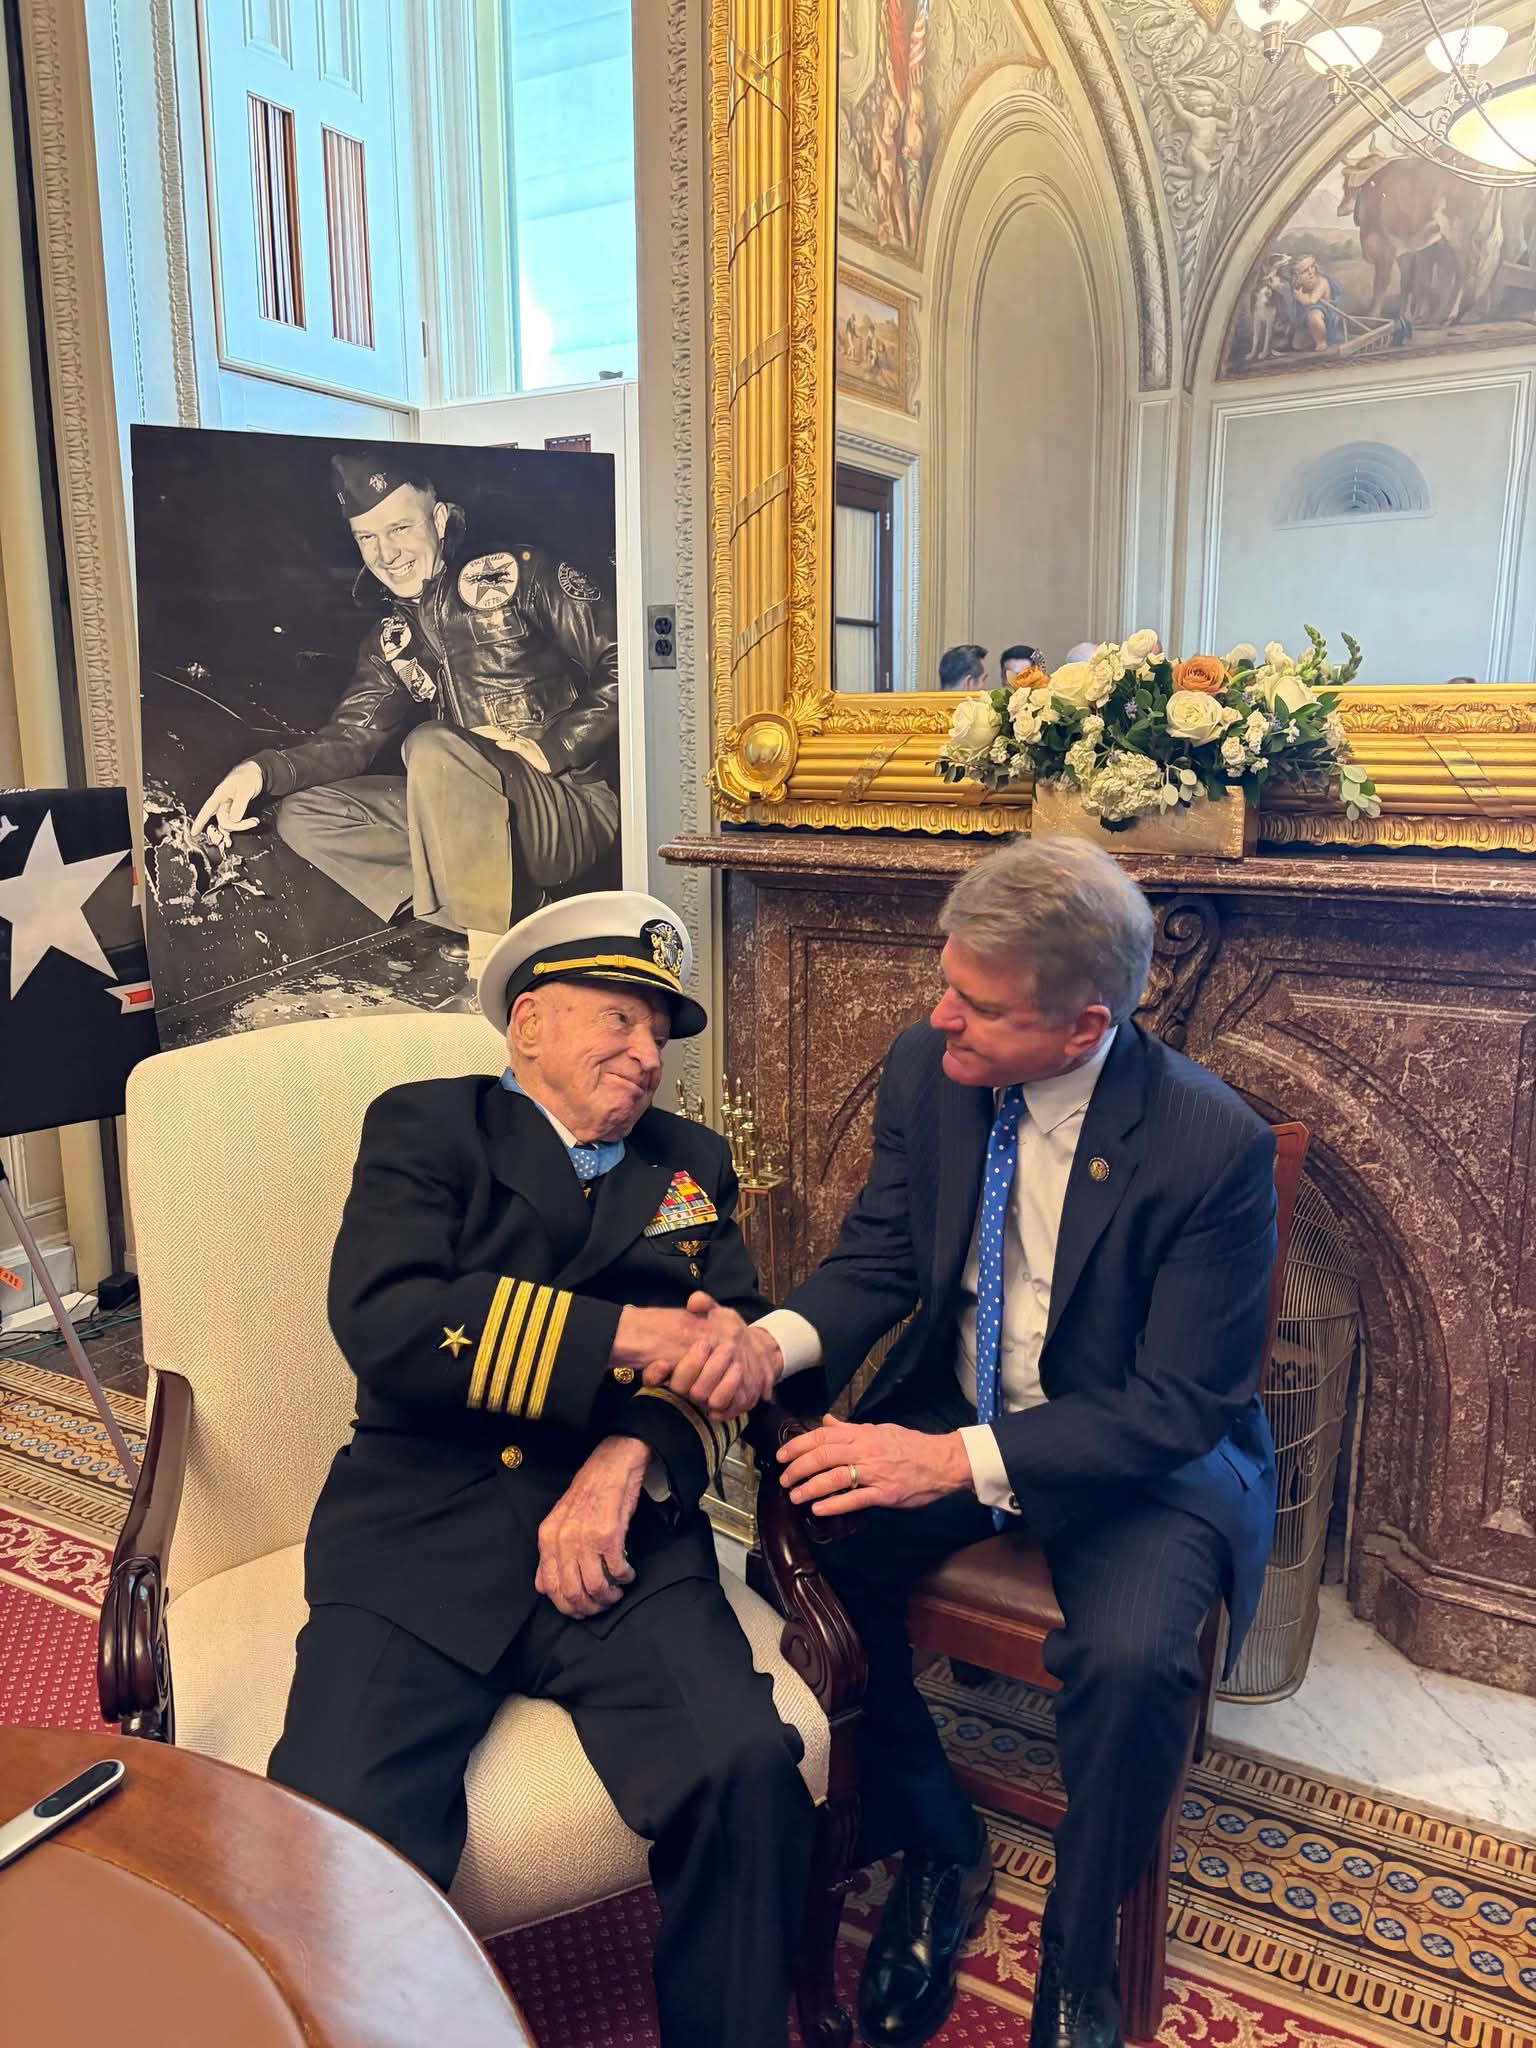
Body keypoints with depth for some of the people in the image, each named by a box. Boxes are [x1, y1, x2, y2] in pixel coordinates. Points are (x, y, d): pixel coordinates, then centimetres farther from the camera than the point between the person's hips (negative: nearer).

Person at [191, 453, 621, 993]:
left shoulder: (519, 575, -2)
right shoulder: (391, 641, 16)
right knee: (301, 814, -2)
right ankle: (508, 910, -16)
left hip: (576, 802, -7)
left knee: (433, 746, -31)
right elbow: (348, 738, 7)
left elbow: (622, 666, -9)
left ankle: (492, 950, -26)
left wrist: (549, 748, -17)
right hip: (475, 819, 7)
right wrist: (262, 769, -11)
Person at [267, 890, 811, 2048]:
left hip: (624, 1533, 2)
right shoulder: (425, 1127, 8)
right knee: (338, 1835, -23)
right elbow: (385, 1323, -9)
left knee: (749, 1773, -20)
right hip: (418, 1537, -2)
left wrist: (632, 1457, -12)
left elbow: (730, 1355, 8)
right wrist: (627, 1337, -12)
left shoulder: (693, 1165, 19)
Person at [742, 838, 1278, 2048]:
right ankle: (938, 1848, 10)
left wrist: (958, 1460, -32)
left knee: (1133, 1658, -30)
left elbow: (1177, 1408, -21)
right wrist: (776, 1342, -23)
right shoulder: (927, 1072, -11)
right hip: (952, 1410, 4)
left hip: (1146, 1452, -4)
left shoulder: (1216, 1147, -24)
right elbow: (878, 1260, 0)